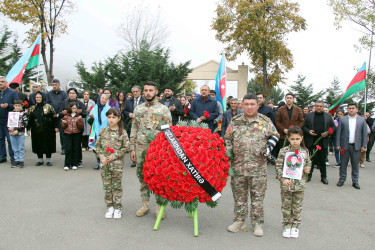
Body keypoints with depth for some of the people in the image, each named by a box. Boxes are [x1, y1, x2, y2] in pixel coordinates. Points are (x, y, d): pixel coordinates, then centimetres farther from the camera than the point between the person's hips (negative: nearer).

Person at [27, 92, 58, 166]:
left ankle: (48, 160, 12)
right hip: (36, 131, 2)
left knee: (48, 144, 1)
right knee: (38, 145, 6)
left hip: (48, 130, -2)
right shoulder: (32, 108, 8)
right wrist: (28, 129, 4)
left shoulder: (48, 107, 1)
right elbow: (29, 120, 10)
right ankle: (40, 160, 18)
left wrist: (55, 127, -3)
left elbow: (54, 117, 1)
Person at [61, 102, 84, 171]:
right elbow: (63, 126, 13)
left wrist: (79, 121, -14)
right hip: (68, 134, 0)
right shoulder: (66, 116, 11)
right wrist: (64, 123, -8)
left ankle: (74, 164, 9)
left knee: (76, 149, 0)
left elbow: (81, 126, 2)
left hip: (76, 134, 0)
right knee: (68, 149, -7)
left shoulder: (79, 116, 9)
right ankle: (67, 165, -1)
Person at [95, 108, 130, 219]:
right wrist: (102, 157, -4)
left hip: (117, 163, -3)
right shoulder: (103, 131, 5)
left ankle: (117, 207, 14)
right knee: (107, 186, 8)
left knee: (117, 186, 3)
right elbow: (97, 145, 9)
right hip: (104, 163, 3)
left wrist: (114, 156, -12)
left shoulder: (122, 132, -4)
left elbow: (126, 147, -5)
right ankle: (110, 206, 20)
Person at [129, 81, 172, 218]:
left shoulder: (163, 109, 2)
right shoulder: (138, 108, 12)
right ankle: (145, 205, 21)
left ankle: (159, 207, 12)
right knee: (143, 177, 9)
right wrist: (132, 148, 6)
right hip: (141, 147, 3)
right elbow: (134, 130, 12)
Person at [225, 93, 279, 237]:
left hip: (258, 167, -1)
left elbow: (275, 135, 14)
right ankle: (239, 221, 24)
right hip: (238, 165, 2)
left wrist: (268, 149, -1)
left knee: (258, 195, 4)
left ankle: (257, 223, 17)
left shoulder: (265, 121, 2)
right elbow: (228, 139, 14)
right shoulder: (235, 121, 6)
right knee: (239, 194, 10)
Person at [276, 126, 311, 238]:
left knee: (297, 207, 11)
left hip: (300, 184, 2)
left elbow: (308, 163, 16)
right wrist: (283, 179, -18)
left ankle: (295, 226, 27)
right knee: (286, 206, 8)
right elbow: (278, 166, -7)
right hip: (286, 184, -2)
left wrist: (308, 169, -6)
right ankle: (287, 226, 23)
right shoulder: (283, 151, -7)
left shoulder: (305, 151, 2)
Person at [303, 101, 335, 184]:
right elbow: (304, 126, 8)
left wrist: (328, 133, -9)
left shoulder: (328, 116, 7)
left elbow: (333, 127, 9)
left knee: (322, 160, 8)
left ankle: (323, 177, 19)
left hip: (323, 142, 1)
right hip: (311, 142, 0)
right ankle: (308, 175, 16)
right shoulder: (309, 115, 6)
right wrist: (308, 131, -11)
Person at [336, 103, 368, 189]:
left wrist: (364, 146, -1)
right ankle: (342, 179, 19)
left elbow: (364, 133, 5)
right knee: (343, 164, 7)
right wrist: (338, 144, -4)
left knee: (355, 165, 7)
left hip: (357, 146, 1)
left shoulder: (362, 120, 6)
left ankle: (355, 181, 18)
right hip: (345, 146, 0)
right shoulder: (342, 119, 3)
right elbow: (338, 133, 2)